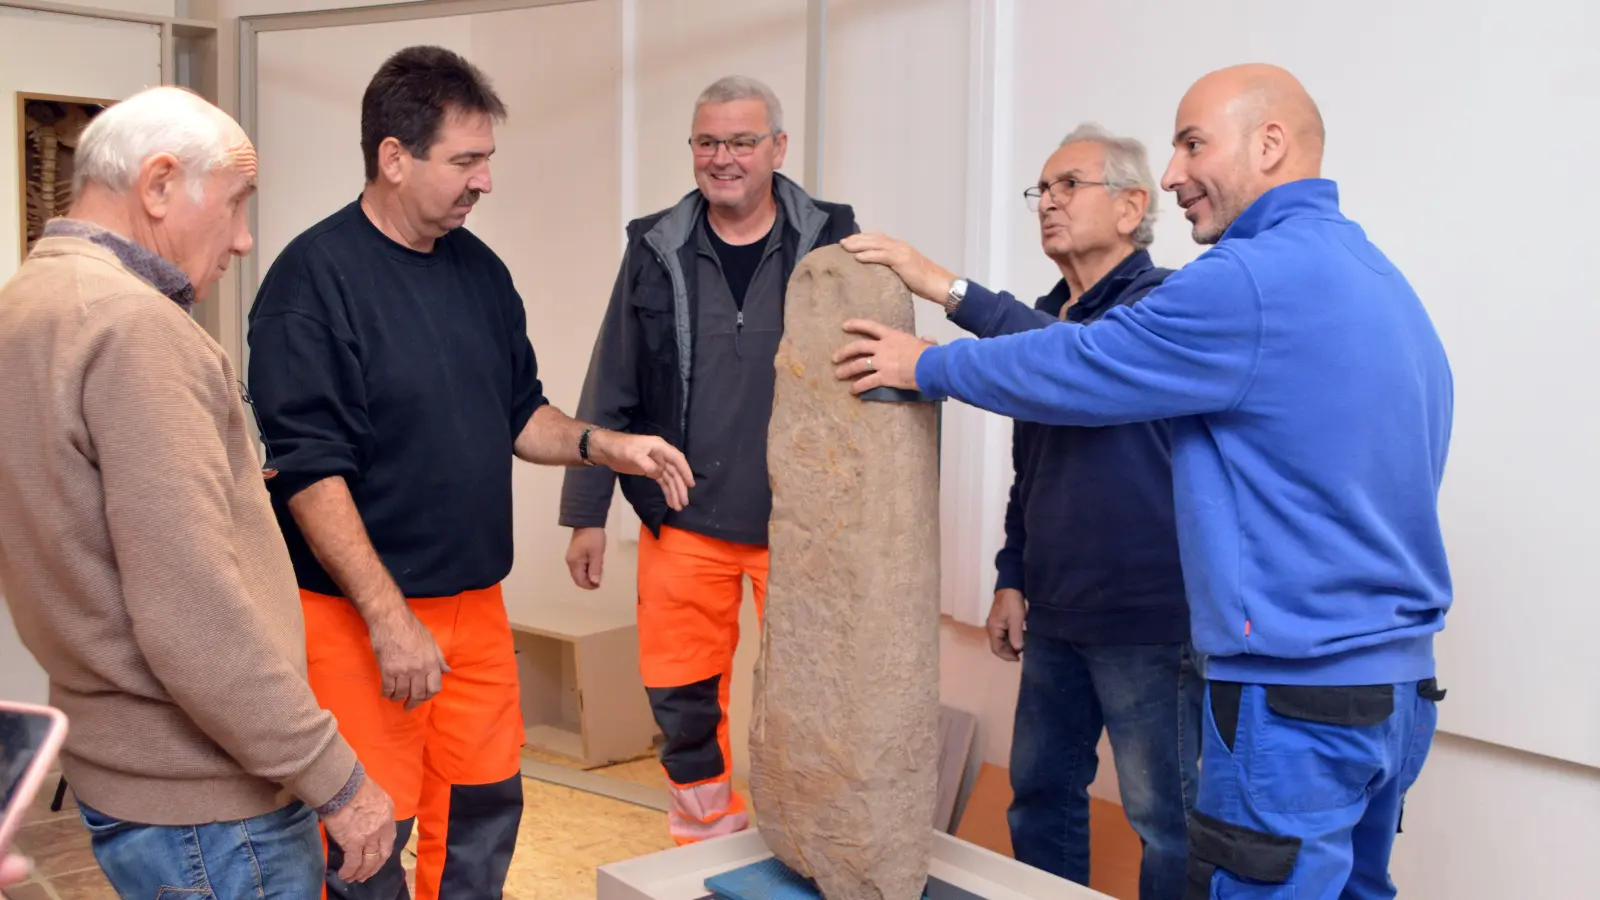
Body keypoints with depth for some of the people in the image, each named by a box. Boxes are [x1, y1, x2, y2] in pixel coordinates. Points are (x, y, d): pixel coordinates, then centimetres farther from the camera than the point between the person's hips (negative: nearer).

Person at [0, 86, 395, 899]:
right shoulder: (131, 323, -21)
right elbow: (194, 621, -26)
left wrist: (227, 490, 20)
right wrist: (336, 779, -19)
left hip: (115, 767, 9)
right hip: (200, 802, -9)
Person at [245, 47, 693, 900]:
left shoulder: (479, 269, 8)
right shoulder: (314, 277, -13)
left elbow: (519, 414, 17)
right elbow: (308, 471, -17)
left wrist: (602, 444, -2)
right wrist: (390, 618, -20)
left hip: (474, 600, 6)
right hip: (359, 611, -6)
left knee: (485, 813, 15)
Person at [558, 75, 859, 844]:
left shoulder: (830, 243, -2)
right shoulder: (656, 250, 2)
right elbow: (609, 396, 5)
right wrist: (587, 513, 3)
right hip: (684, 522, 2)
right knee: (681, 695, 10)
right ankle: (707, 840, 33)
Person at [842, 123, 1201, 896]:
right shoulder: (1043, 320, 14)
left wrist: (948, 289, -34)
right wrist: (1012, 579, 13)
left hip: (1148, 615, -7)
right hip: (1056, 613, 8)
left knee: (1163, 816, 4)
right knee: (1040, 792, 16)